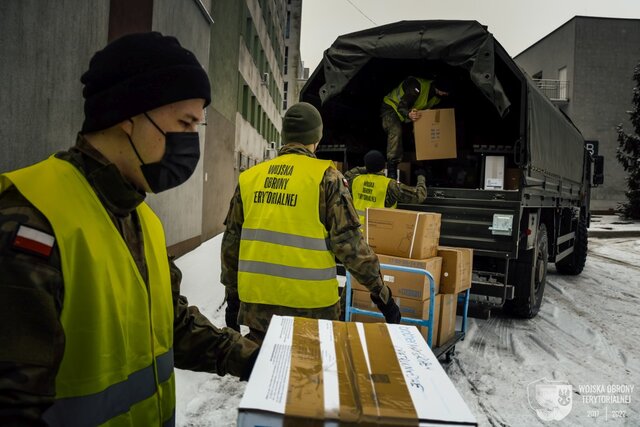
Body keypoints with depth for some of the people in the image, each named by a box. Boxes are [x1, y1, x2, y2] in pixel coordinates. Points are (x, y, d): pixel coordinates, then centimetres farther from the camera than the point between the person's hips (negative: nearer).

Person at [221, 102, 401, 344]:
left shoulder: (250, 177, 5)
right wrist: (380, 292, -2)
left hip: (256, 302, 4)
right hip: (309, 305, -3)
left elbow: (231, 241, 10)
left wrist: (232, 296, 22)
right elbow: (348, 241, -12)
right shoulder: (325, 177, -7)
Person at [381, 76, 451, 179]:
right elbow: (402, 107, -36)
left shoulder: (437, 96, -9)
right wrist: (409, 114, -57)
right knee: (396, 131, -32)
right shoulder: (417, 86, -35)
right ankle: (391, 168, -35)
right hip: (391, 107, -8)